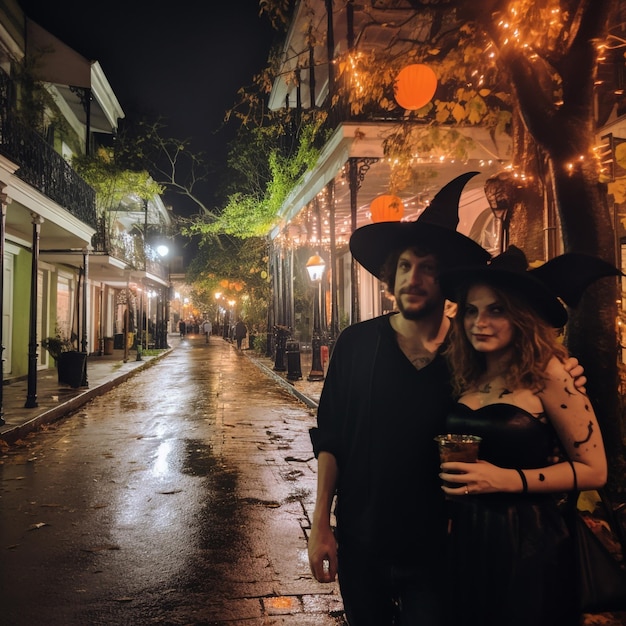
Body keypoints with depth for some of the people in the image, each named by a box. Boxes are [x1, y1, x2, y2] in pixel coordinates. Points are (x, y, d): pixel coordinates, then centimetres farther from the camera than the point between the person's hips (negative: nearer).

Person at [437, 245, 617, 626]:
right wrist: (449, 472, -3)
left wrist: (507, 479, -19)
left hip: (526, 545, -5)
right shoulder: (467, 376, 2)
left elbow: (594, 470, -11)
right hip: (466, 542, 5)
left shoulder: (548, 373, -13)